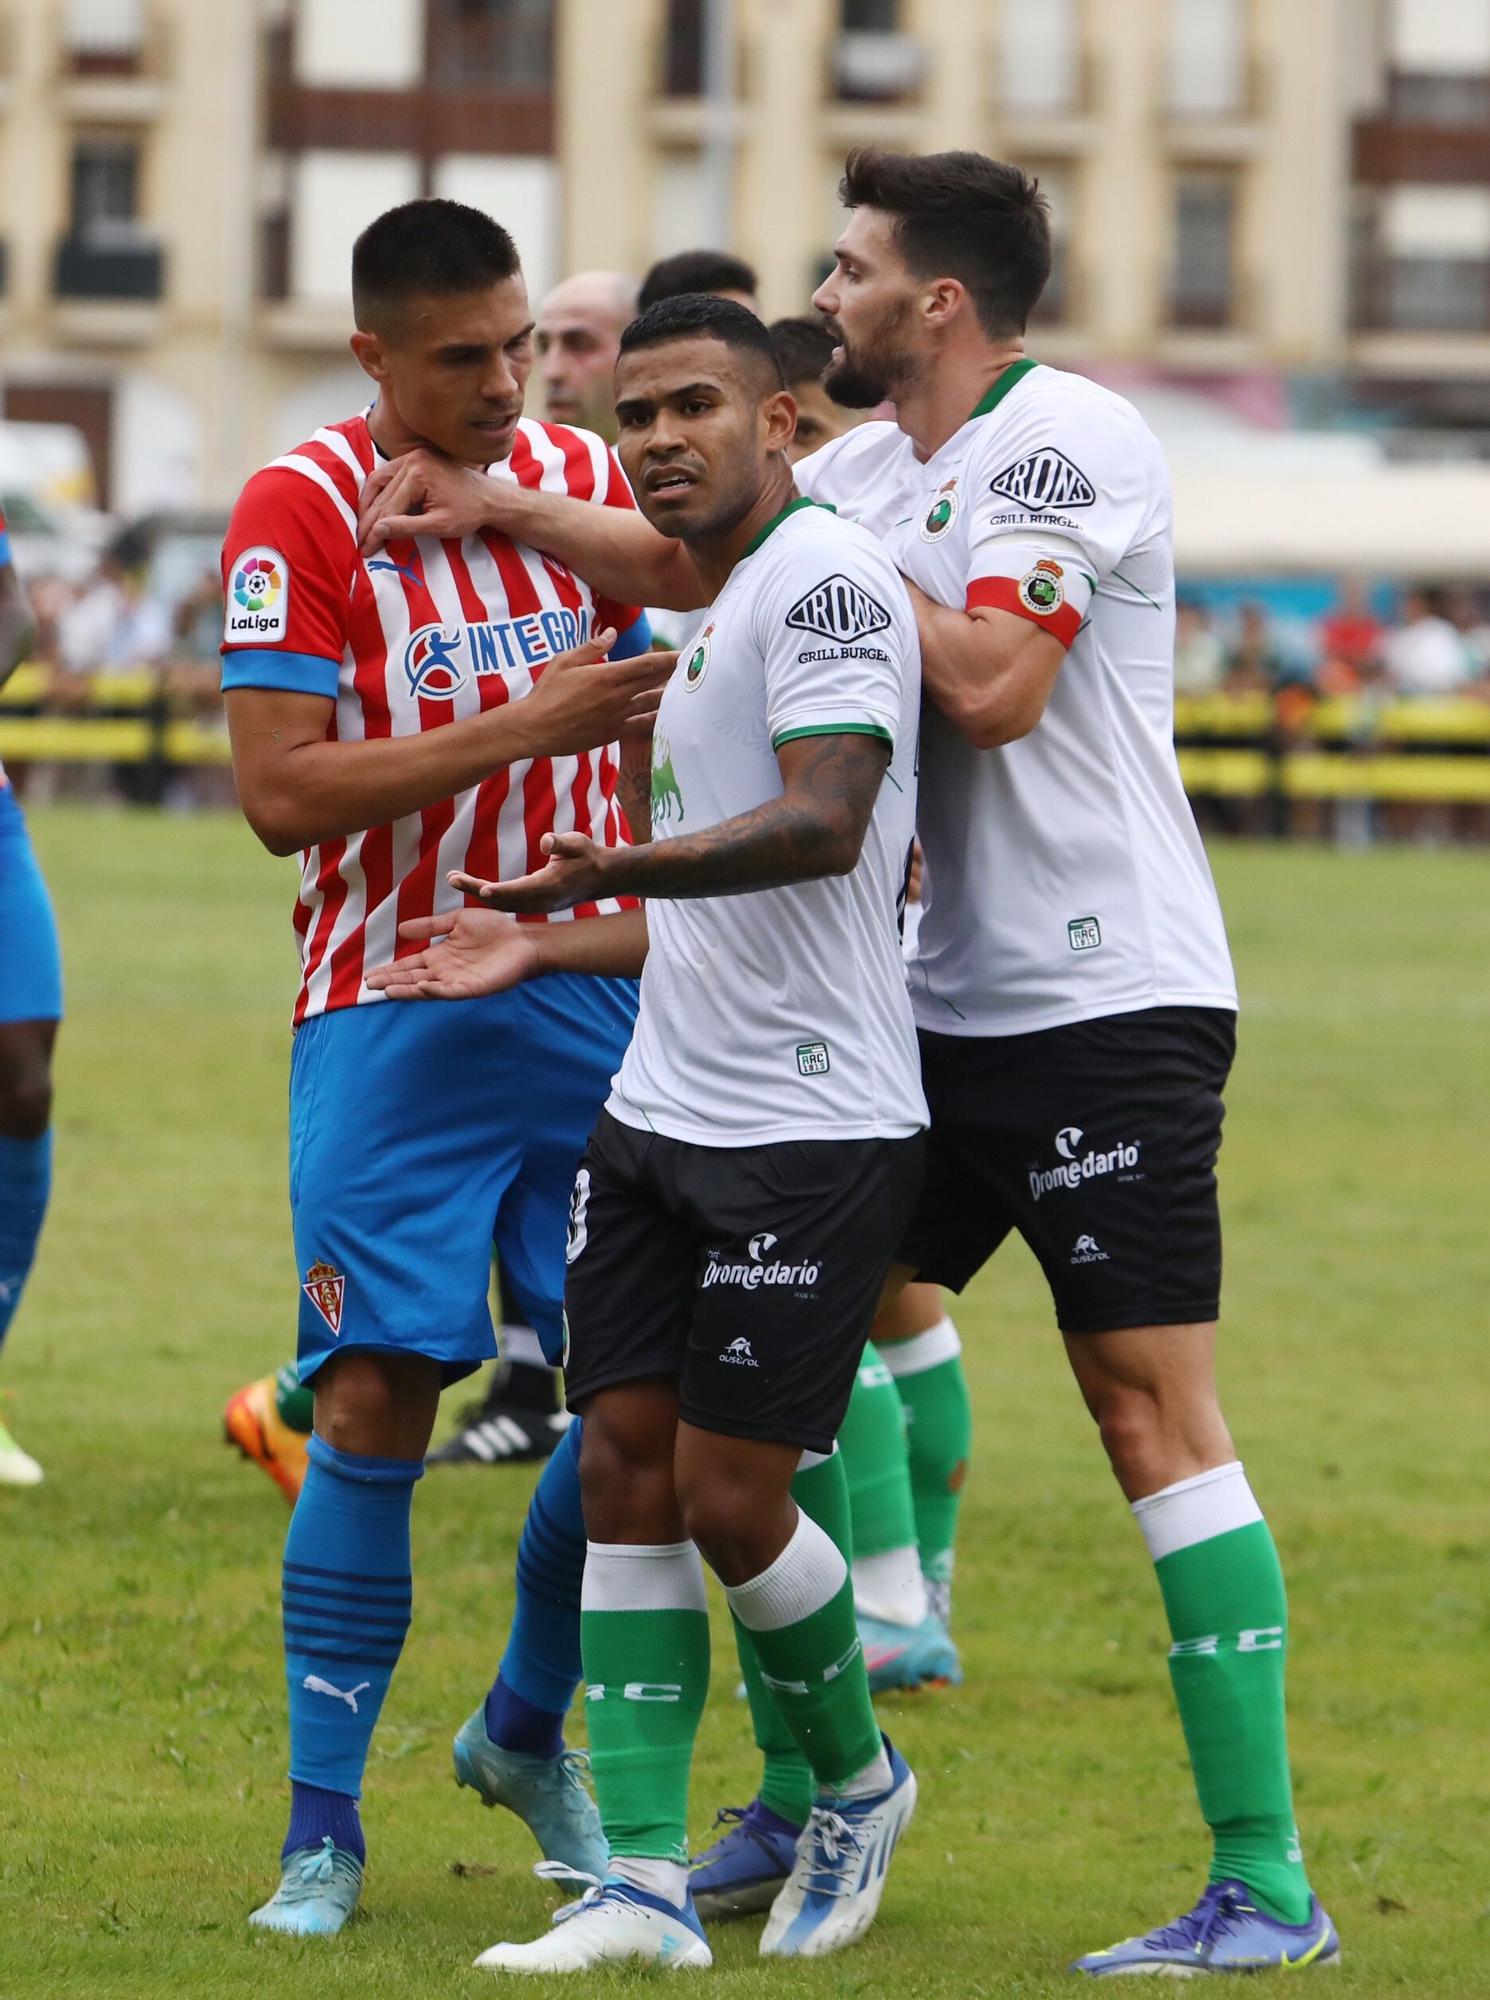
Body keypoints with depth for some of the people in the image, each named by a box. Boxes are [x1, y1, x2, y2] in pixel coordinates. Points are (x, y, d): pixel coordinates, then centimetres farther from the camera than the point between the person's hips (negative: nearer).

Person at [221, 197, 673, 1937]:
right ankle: (323, 1827, 1)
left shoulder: (588, 481, 6)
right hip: (392, 1013, -4)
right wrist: (522, 729, -22)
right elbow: (279, 790, -16)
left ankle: (525, 1735, 23)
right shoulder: (299, 510, -8)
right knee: (375, 1403, -9)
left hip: (597, 995, 4)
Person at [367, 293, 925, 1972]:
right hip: (662, 1120, 9)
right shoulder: (713, 618, 20)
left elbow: (823, 826, -26)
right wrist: (545, 949, 26)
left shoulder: (824, 575, -12)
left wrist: (622, 867, -37)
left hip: (813, 1128, -9)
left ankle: (857, 1783, 21)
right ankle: (644, 1885, 3)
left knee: (730, 1497, -5)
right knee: (625, 1468, 2)